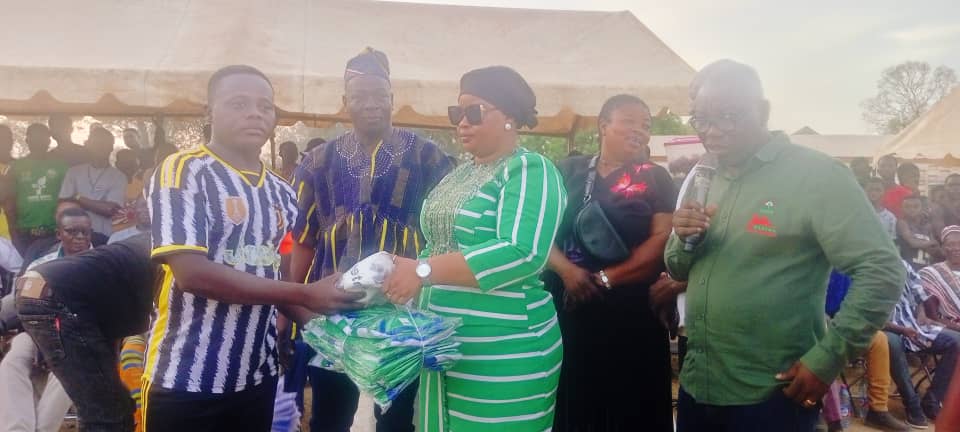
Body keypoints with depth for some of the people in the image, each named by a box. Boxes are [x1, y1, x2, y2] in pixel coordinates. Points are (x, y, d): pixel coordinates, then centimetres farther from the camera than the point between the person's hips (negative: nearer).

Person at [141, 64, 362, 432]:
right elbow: (192, 273, -21)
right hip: (185, 379, -6)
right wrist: (307, 296, -22)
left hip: (258, 377, 6)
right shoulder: (183, 172, -9)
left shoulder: (281, 193, 9)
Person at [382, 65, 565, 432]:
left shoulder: (529, 170, -12)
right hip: (444, 344, 8)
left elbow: (523, 254, -25)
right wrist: (406, 279, -2)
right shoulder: (460, 173, 13)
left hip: (503, 354, -7)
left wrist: (424, 271, -26)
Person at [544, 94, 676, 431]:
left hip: (631, 314, -2)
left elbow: (662, 240, -7)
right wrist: (565, 269, -16)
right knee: (571, 400, 11)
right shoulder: (568, 172, 8)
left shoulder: (656, 179, 3)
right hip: (566, 308, 2)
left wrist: (605, 278, -15)